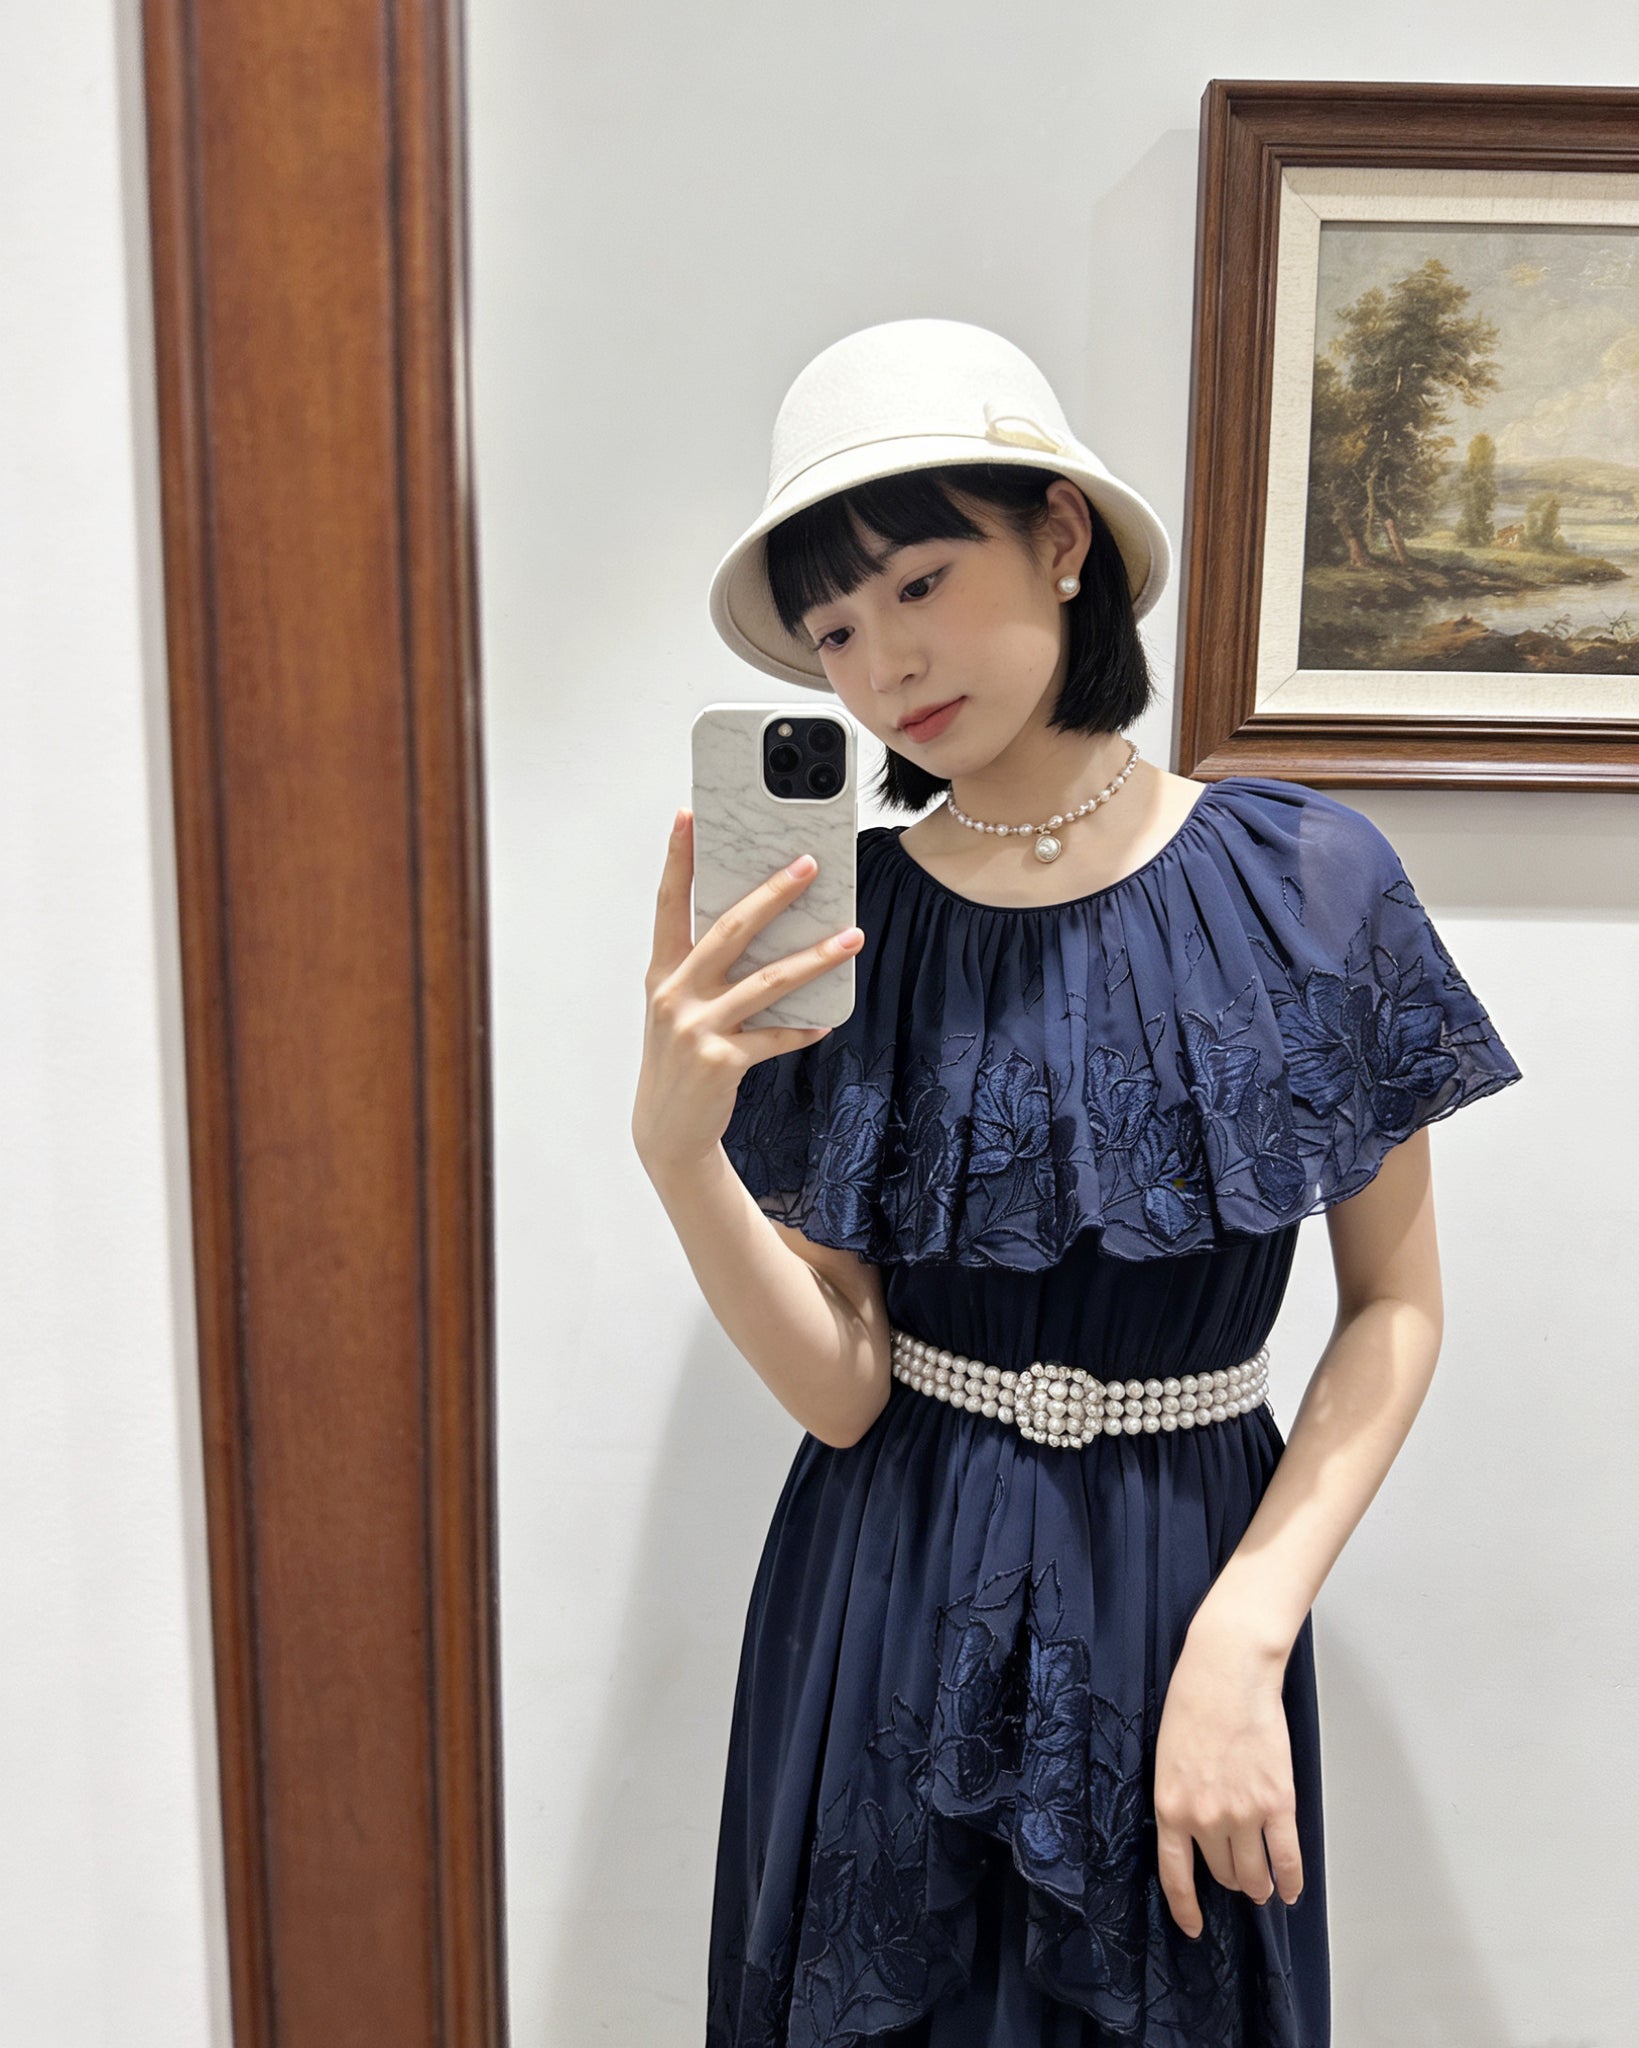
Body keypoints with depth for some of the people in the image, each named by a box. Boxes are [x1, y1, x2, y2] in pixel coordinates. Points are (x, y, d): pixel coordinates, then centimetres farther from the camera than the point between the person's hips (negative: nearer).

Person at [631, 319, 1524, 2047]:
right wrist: (676, 1143, -28)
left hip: (1186, 1592, 0)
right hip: (893, 1603, 1)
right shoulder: (837, 925, -8)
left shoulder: (1302, 879, -11)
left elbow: (1396, 1301, -5)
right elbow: (840, 1388, -12)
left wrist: (1244, 1639, -14)